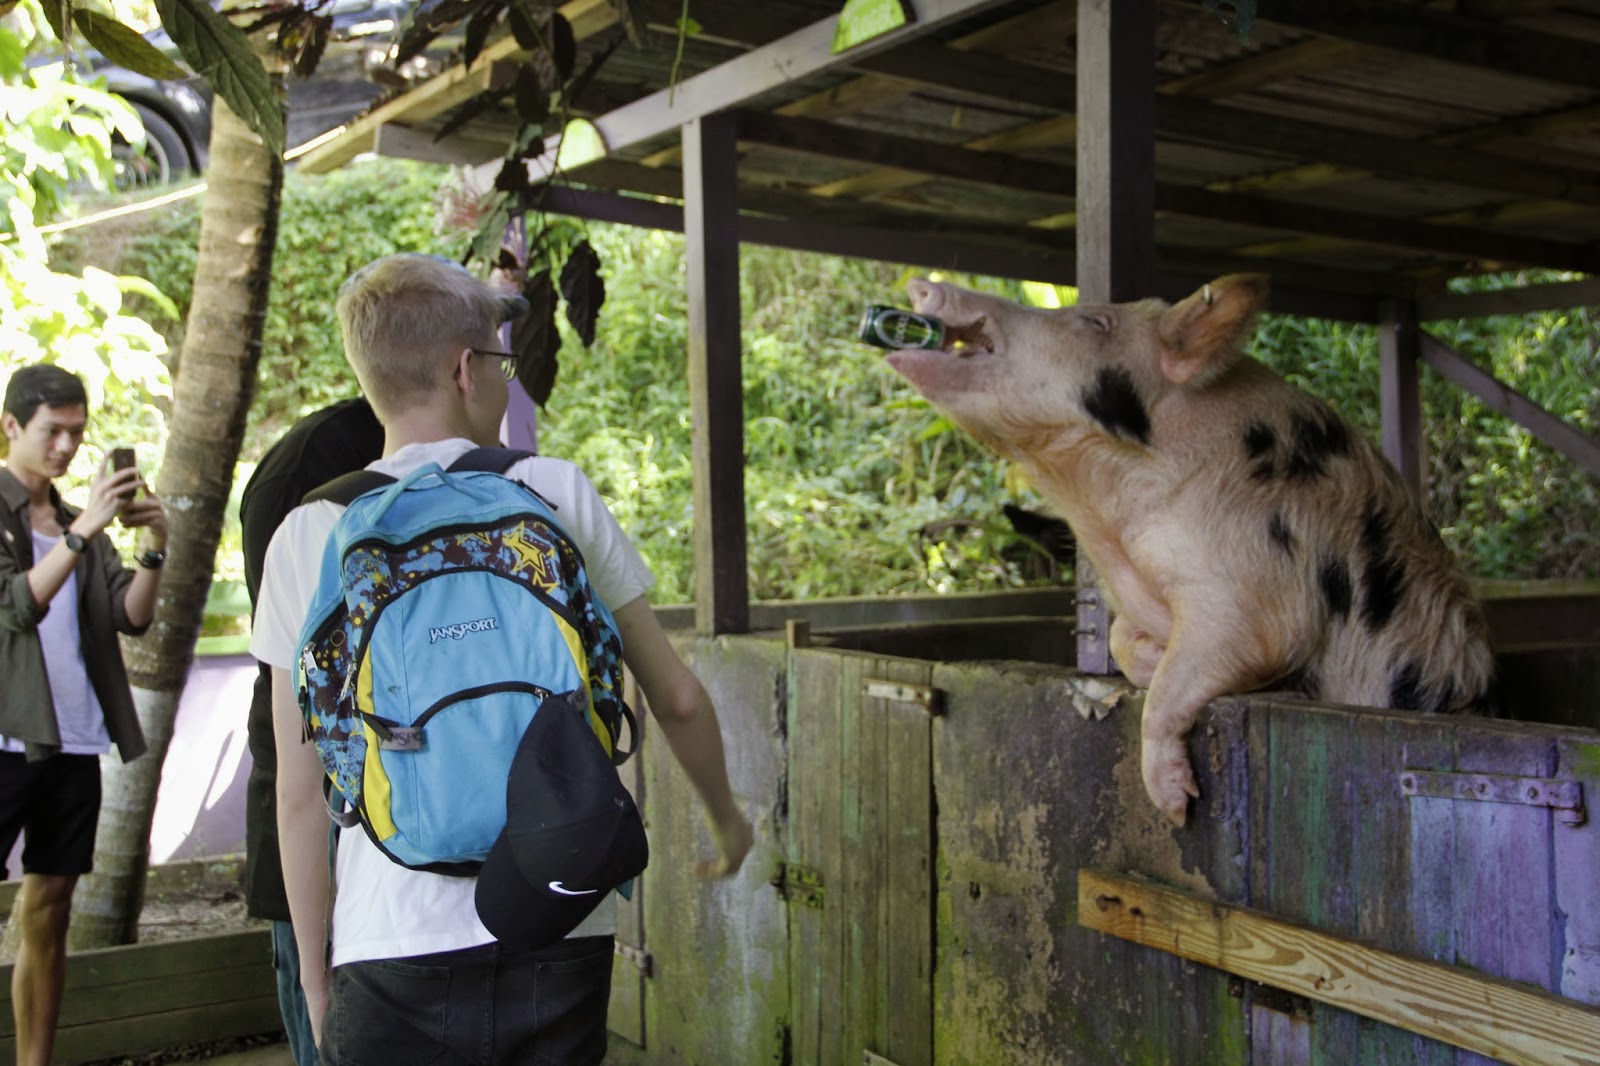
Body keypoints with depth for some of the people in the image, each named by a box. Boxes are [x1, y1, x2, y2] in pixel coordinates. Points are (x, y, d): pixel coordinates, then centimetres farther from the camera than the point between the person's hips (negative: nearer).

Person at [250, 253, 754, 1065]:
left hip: (396, 952, 0)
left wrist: (315, 976, 12)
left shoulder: (308, 535, 0)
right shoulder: (558, 492, 0)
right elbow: (678, 700, 5)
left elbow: (301, 793, 1)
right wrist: (727, 820, 24)